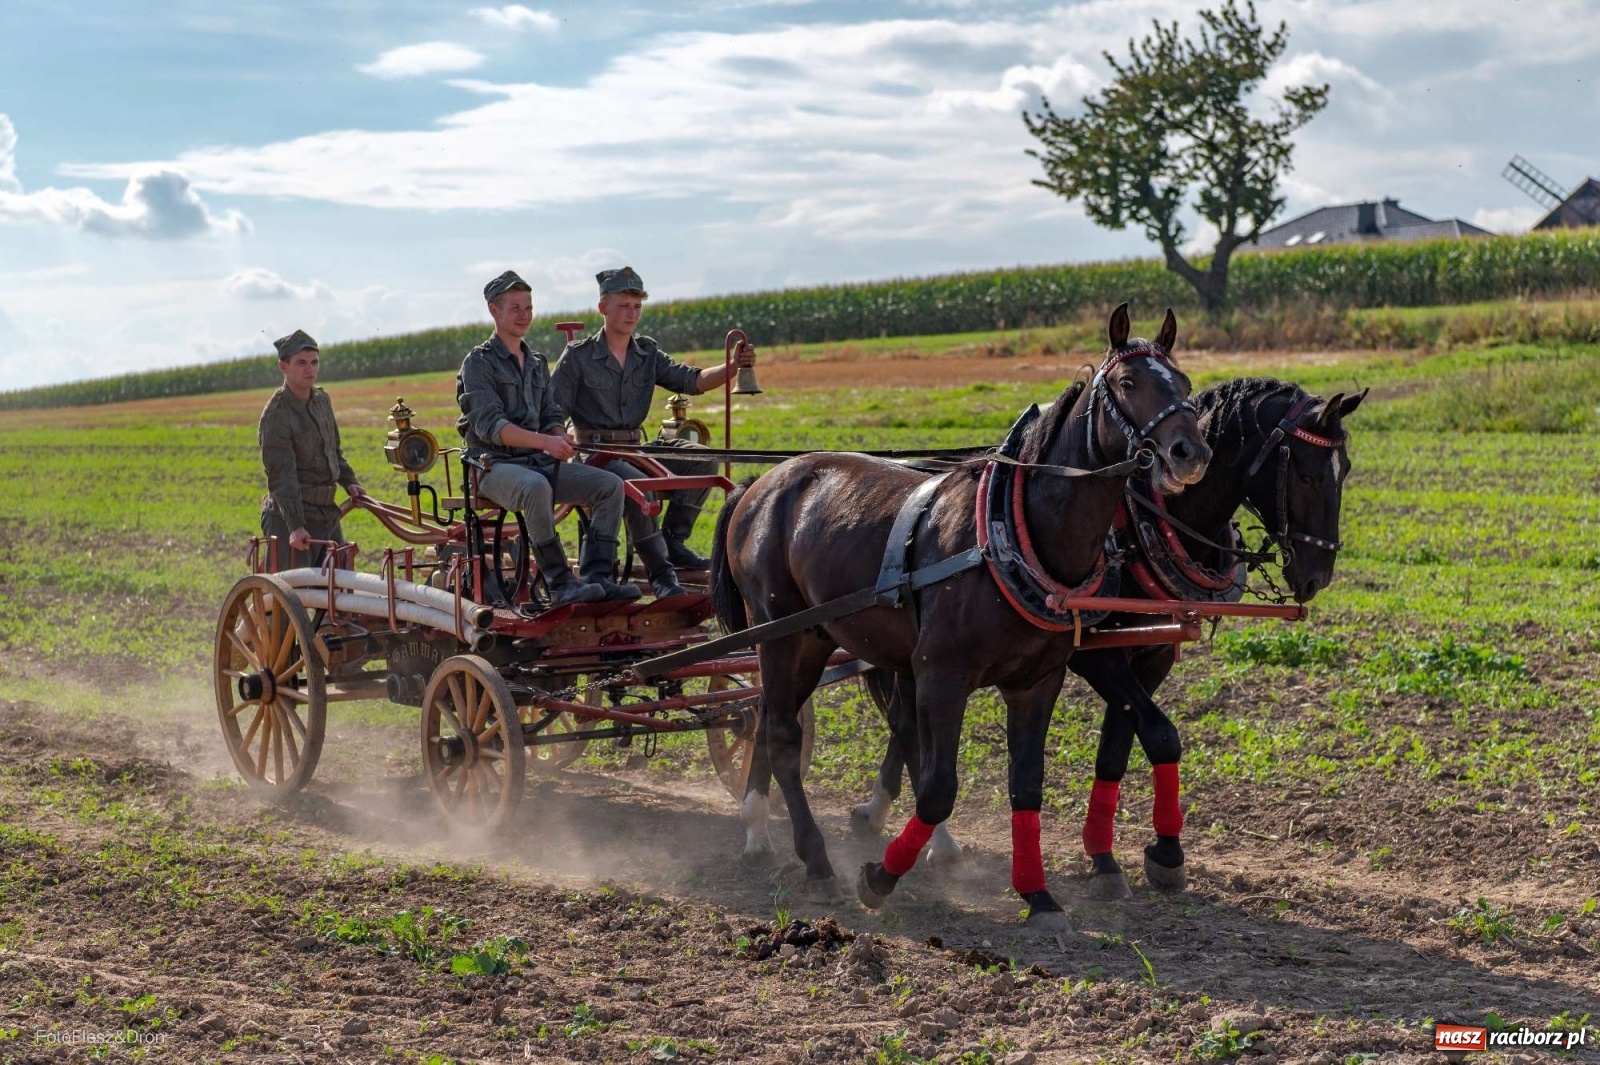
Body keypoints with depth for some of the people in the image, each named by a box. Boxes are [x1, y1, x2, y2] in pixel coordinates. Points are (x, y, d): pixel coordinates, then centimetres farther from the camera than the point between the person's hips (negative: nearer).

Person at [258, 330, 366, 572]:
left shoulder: (322, 399, 9)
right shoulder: (276, 415, -15)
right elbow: (281, 476, -21)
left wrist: (349, 481, 9)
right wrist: (295, 526, -28)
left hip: (328, 513, 8)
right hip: (290, 515, -8)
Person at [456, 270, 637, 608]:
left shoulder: (537, 364, 20)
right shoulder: (479, 362, -3)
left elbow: (552, 416, 18)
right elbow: (489, 425, -15)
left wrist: (560, 438, -8)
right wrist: (545, 441, -27)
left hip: (539, 462, 7)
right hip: (495, 465, -7)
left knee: (609, 485, -13)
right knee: (536, 488, -40)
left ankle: (595, 577, -17)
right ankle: (560, 586, -35)